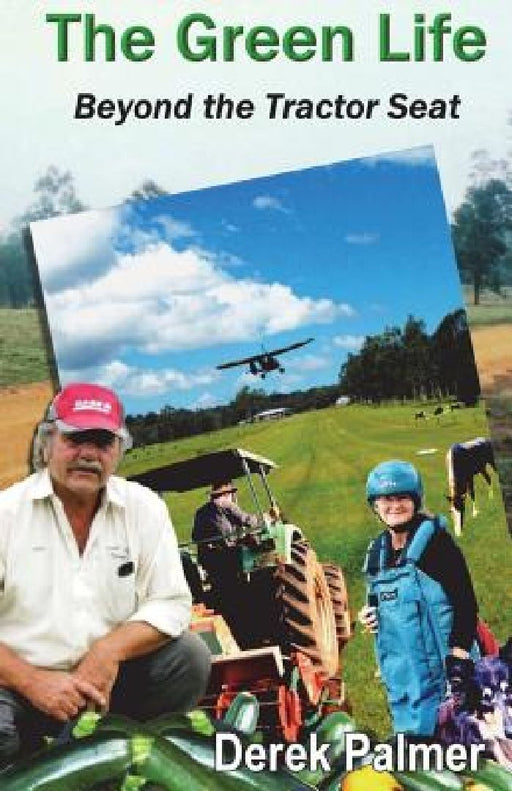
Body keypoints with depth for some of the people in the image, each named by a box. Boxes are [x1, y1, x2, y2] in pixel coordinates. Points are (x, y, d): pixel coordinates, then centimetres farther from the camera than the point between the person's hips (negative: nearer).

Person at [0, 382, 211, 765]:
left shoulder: (144, 508, 1)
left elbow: (172, 604, -3)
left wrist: (110, 651, -19)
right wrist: (32, 682, -21)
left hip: (110, 676, 3)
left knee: (189, 656, -18)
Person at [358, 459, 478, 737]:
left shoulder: (434, 540, -8)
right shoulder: (378, 551, 12)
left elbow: (465, 600, -11)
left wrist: (459, 656, -17)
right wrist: (369, 616, 5)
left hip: (437, 667, -7)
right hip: (398, 672, 7)